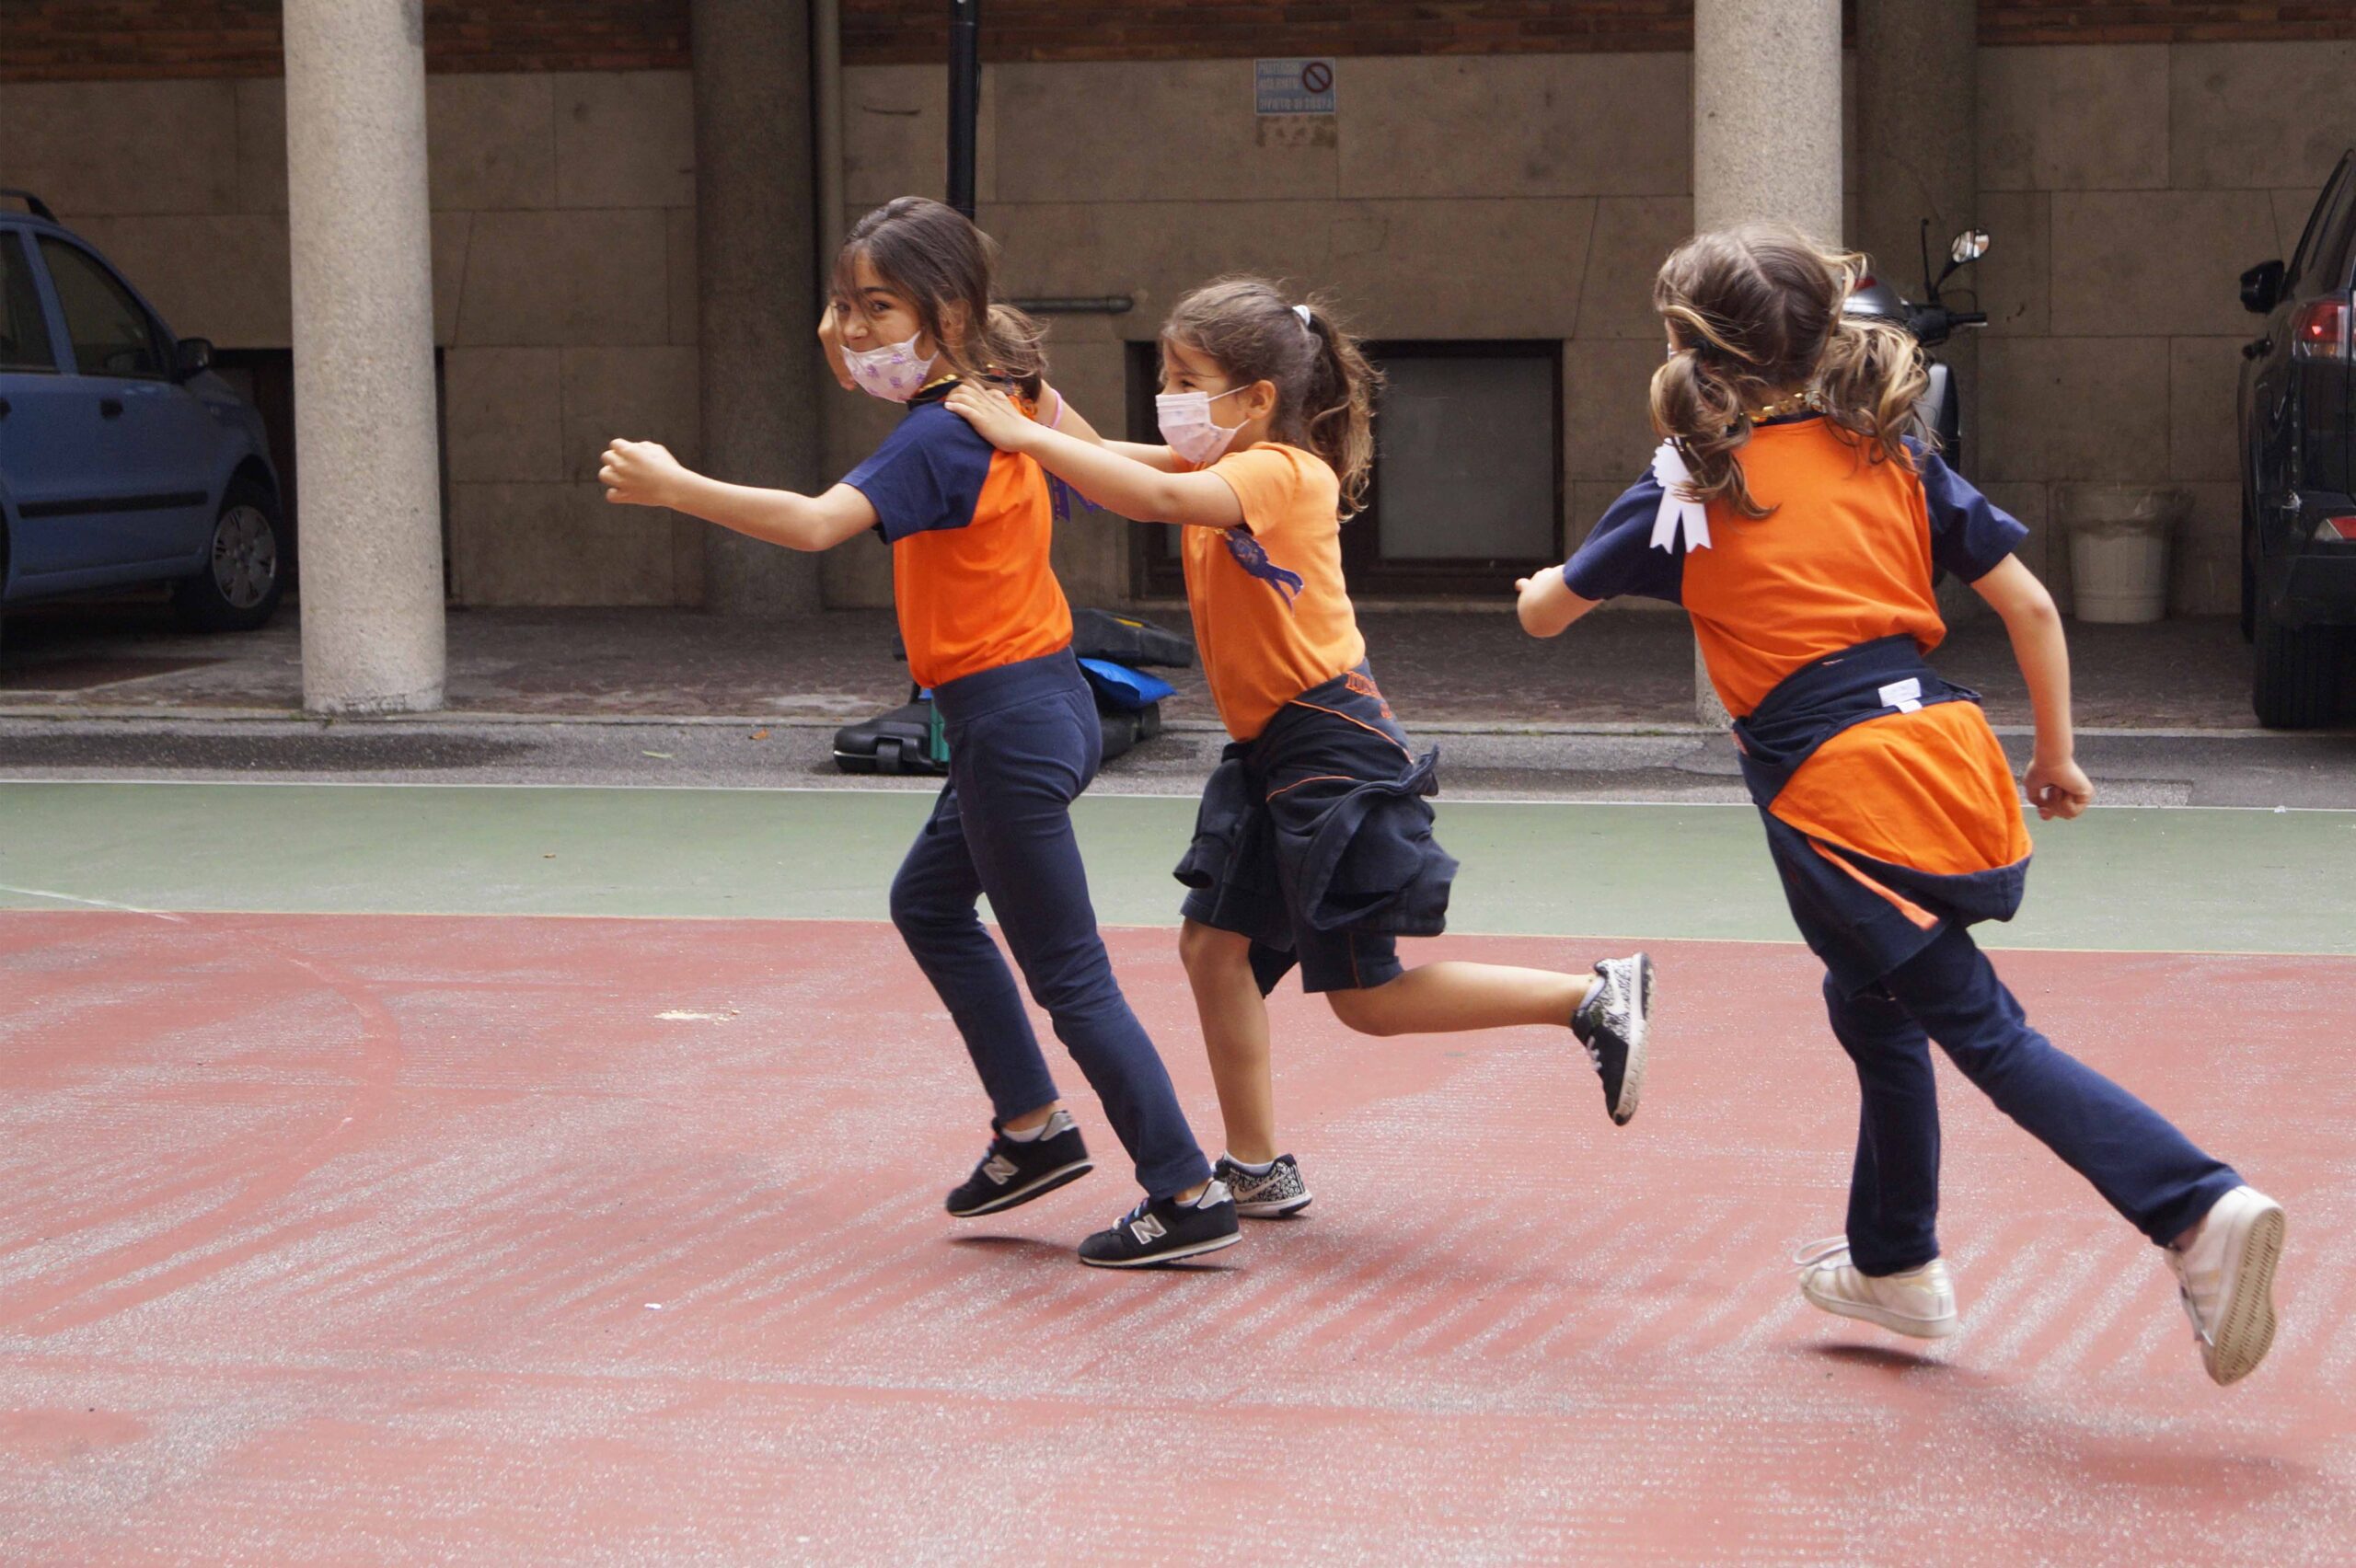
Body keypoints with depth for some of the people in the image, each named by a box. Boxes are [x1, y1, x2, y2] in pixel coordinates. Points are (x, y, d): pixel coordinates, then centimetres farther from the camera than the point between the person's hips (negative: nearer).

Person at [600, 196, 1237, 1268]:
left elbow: (816, 523, -33)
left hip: (1010, 725, -10)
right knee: (927, 903, 25)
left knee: (1068, 975, -4)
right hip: (1049, 703, 10)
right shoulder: (1000, 405, 8)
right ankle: (1034, 1127, 27)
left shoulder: (937, 436, -19)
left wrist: (671, 486, -31)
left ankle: (1189, 1198, 0)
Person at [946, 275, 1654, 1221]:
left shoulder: (1279, 473, -19)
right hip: (1269, 753, 10)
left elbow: (1153, 498, -35)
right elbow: (1104, 459, 9)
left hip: (1333, 752, -10)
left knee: (1366, 995, -5)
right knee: (1214, 944, 10)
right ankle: (1257, 1173, 18)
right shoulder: (1222, 467, 10)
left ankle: (1597, 998, 0)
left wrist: (1025, 435, -32)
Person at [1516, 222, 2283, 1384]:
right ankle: (1892, 1264, 35)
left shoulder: (1690, 491, 1)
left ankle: (2199, 1210, -21)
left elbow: (1545, 612, 15)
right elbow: (2030, 606, 9)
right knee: (1872, 1002, 26)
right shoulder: (1893, 457, 11)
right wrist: (2056, 756, 20)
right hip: (1949, 754, 6)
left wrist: (1545, 586, 40)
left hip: (1836, 793, -6)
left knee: (1983, 1030, -4)